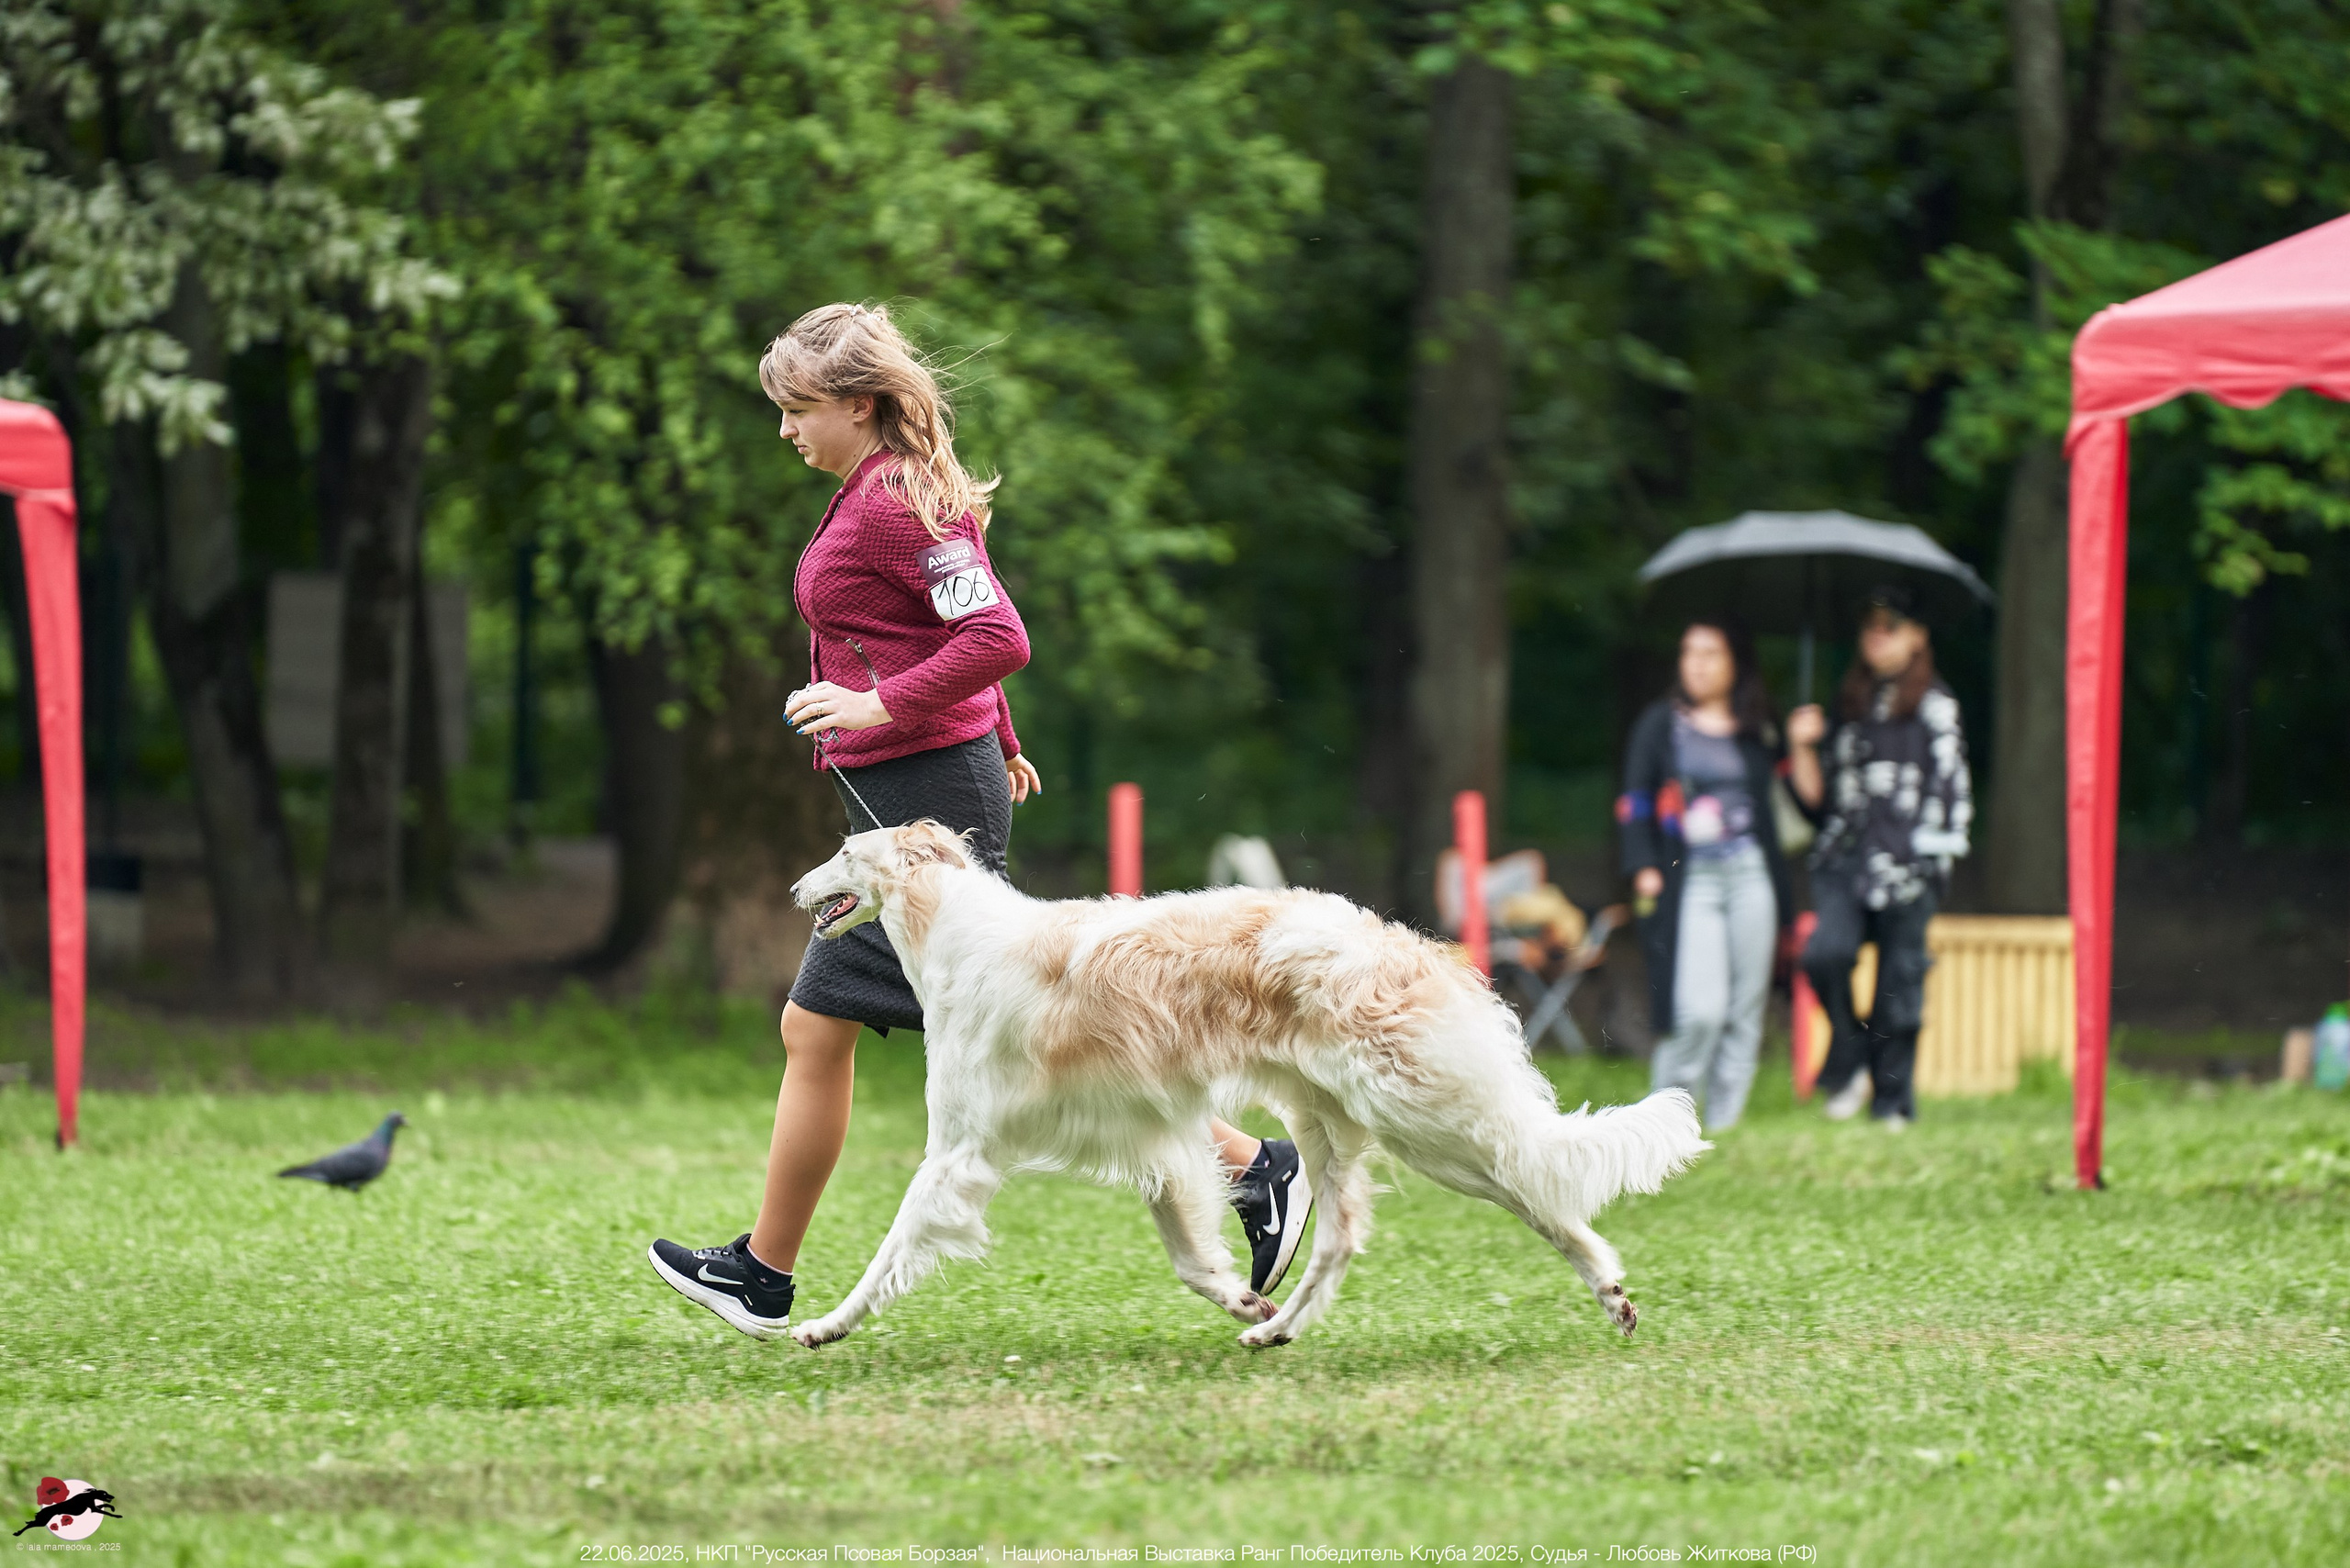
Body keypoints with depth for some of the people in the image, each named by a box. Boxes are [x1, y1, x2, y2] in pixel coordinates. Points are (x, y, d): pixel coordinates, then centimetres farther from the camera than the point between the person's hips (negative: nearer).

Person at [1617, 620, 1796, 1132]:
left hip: (1751, 877, 3)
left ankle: (1725, 1120, 9)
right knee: (1700, 1008, -15)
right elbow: (1636, 799, 4)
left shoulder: (1757, 732, 12)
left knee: (1745, 1007, 1)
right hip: (1691, 879, -3)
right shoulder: (1661, 723, 6)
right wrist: (1644, 868, -4)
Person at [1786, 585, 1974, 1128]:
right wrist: (1802, 748, 6)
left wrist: (1927, 847, -10)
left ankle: (1892, 1100, 7)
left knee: (1899, 978, -3)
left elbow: (1949, 787, 0)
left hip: (1907, 860, -3)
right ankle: (1849, 1059, -2)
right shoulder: (1850, 706, 19)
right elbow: (1822, 798, 20)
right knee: (1825, 952, -21)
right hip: (1845, 858, 3)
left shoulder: (1933, 705, 5)